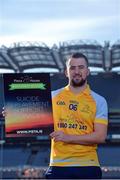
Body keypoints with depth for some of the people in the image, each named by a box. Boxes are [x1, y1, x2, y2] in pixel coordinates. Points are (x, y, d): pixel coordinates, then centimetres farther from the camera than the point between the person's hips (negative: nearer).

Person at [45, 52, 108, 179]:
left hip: (87, 165, -1)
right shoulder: (53, 96, 8)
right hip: (58, 165, 1)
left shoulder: (99, 101, 3)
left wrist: (68, 137, -16)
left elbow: (100, 136, -6)